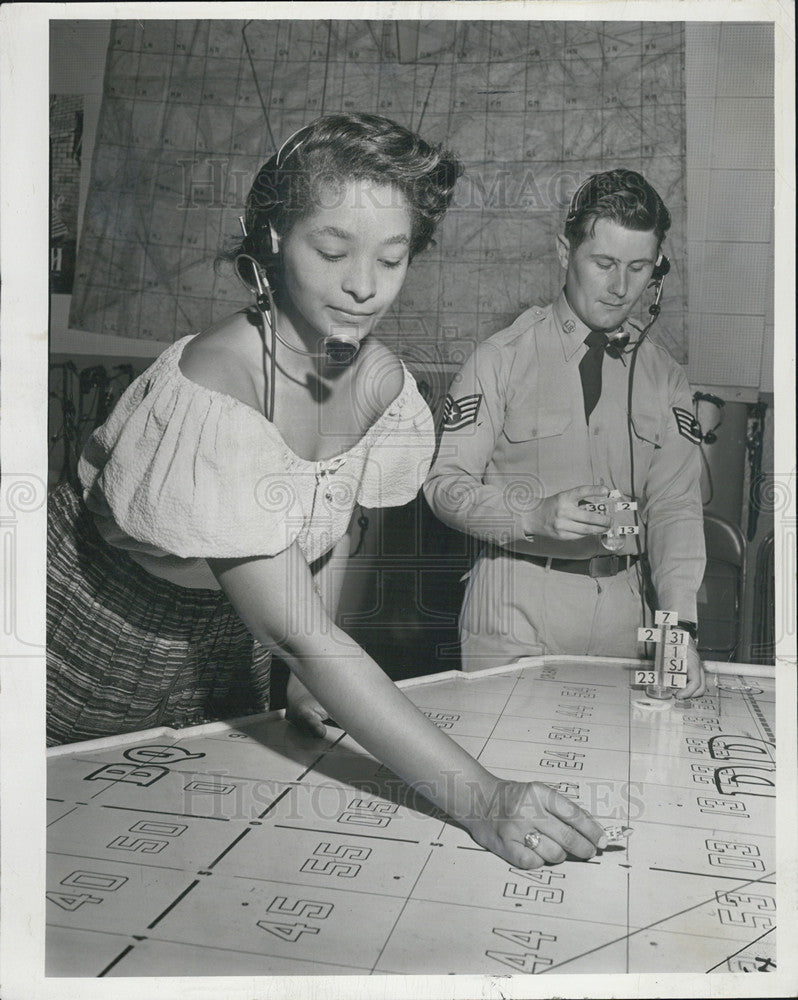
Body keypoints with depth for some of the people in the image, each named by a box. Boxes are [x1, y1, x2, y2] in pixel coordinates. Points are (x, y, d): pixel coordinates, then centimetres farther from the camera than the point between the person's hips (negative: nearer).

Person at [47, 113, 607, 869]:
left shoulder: (380, 383, -13)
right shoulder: (211, 391, -35)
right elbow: (296, 633, -38)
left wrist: (311, 685, -5)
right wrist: (477, 798, -41)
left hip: (226, 658, 5)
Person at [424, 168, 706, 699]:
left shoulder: (665, 377, 6)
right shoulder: (502, 358, -6)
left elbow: (676, 504, -1)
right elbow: (446, 484, -8)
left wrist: (679, 622, -14)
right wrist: (536, 515, -25)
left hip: (621, 610, 4)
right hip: (515, 613, -3)